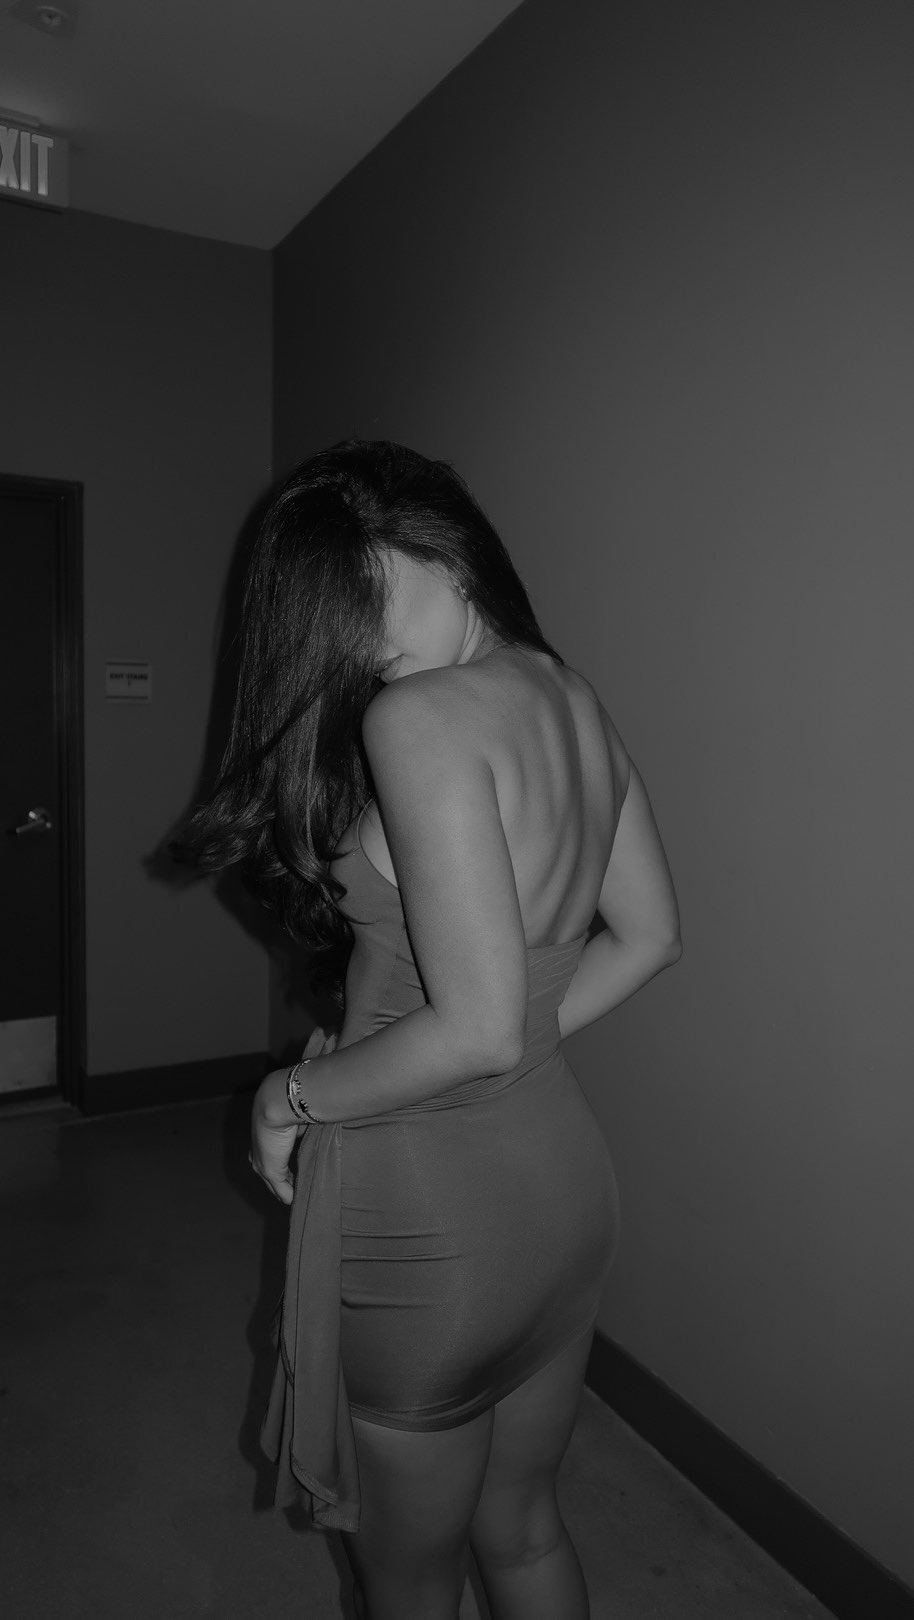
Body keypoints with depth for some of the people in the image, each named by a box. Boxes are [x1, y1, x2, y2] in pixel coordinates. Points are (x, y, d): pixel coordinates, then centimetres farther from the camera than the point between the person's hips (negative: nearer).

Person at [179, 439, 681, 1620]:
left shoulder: (420, 717, -23)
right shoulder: (574, 699, 1)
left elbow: (479, 1027, -27)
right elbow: (647, 936, 9)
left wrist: (295, 1096, -11)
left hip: (432, 1222, -7)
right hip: (564, 1180, 7)